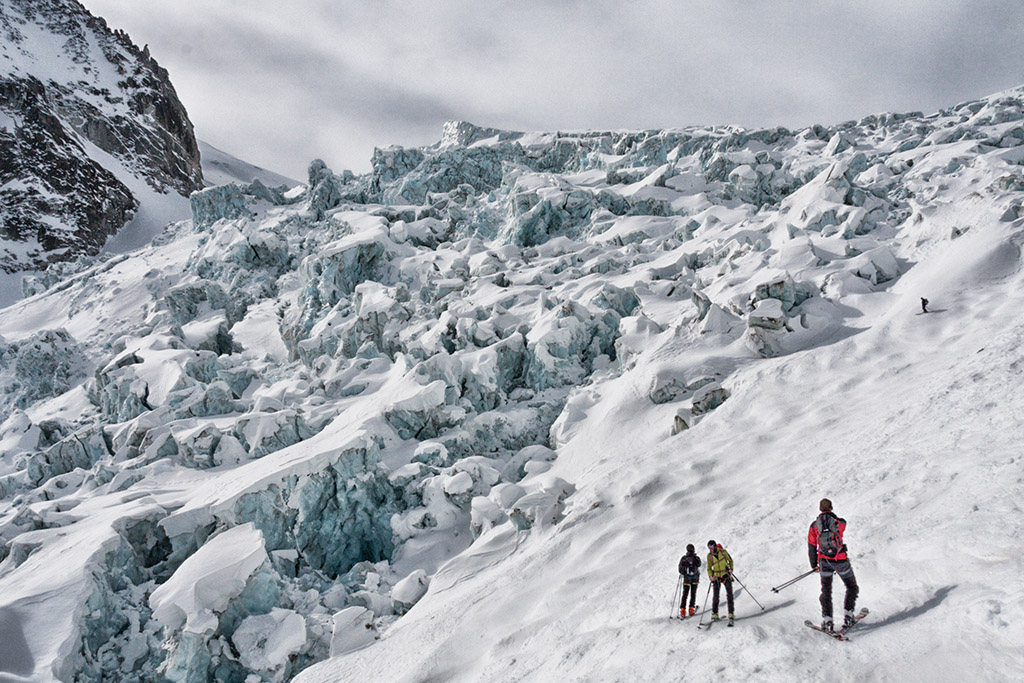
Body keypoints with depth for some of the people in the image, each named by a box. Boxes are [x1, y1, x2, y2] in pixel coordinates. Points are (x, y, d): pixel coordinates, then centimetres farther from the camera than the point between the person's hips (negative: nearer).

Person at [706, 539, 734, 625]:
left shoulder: (723, 551, -6)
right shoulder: (709, 556, -3)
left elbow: (730, 561, 9)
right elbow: (709, 568, 5)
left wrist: (731, 569, -7)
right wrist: (710, 576, -12)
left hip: (726, 575, -1)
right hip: (716, 577, 1)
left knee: (729, 594, -12)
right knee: (716, 596, -4)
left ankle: (731, 614, -11)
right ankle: (715, 614, 11)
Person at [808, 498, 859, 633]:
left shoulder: (814, 526, -2)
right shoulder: (841, 523, -8)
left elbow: (811, 547, 3)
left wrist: (814, 565, 16)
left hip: (824, 561, 2)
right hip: (840, 560, -2)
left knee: (826, 591, 16)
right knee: (852, 587, 19)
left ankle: (827, 621, 7)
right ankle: (848, 616, 11)